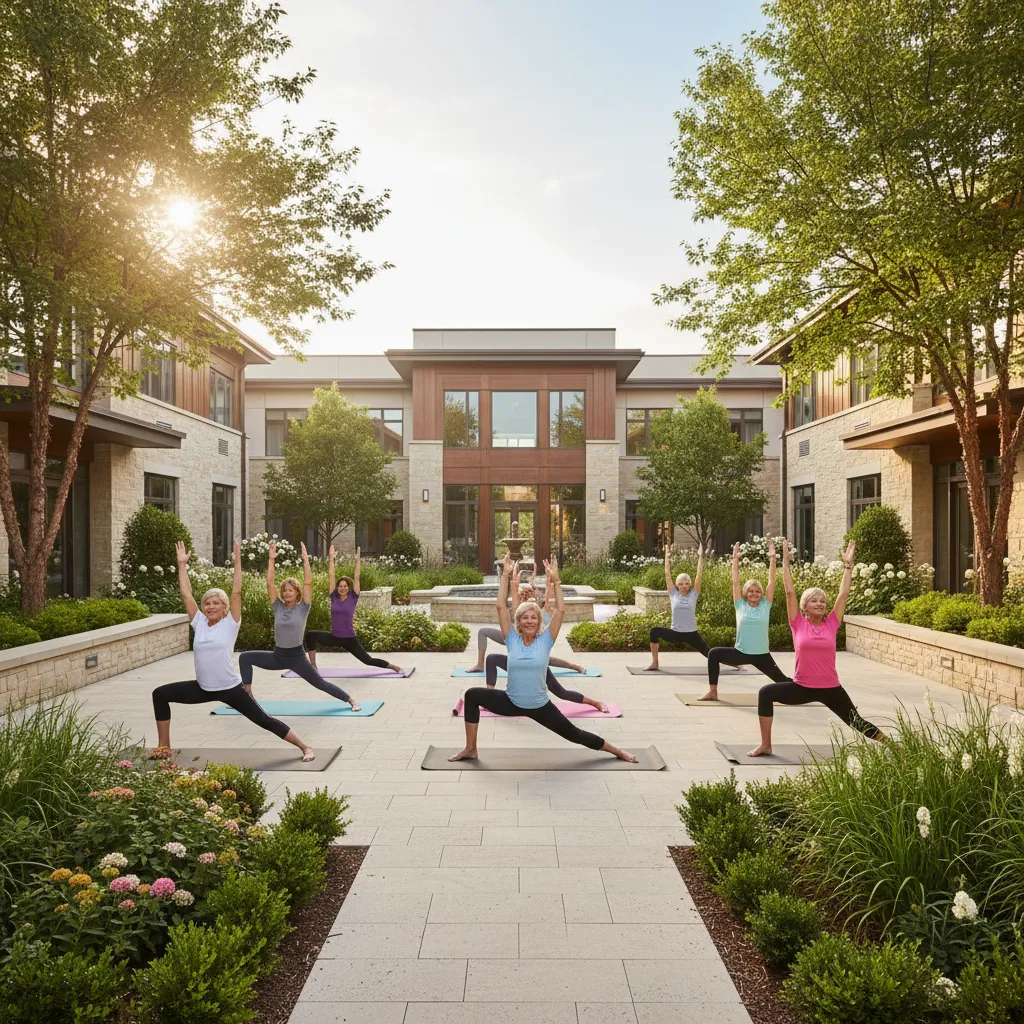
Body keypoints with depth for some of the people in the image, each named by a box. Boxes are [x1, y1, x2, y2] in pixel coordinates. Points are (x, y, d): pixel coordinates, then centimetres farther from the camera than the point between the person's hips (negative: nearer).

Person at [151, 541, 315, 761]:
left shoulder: (230, 624, -6)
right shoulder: (199, 623, 4)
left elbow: (236, 593, -14)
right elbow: (186, 594, 3)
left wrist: (237, 561, -17)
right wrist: (182, 564, 2)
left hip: (230, 688, -5)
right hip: (203, 688, 5)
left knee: (264, 721, -4)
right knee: (160, 694, 4)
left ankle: (305, 748, 6)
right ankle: (164, 746, 16)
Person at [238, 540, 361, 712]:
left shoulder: (302, 608, -7)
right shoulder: (278, 607, 1)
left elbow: (308, 582, -16)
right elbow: (269, 583, -6)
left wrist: (305, 559, -17)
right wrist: (271, 559, -10)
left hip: (297, 657, -4)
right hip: (277, 656, 4)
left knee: (321, 683, -5)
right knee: (245, 658, -2)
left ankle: (352, 701, 7)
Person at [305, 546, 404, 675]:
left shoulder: (353, 598, -5)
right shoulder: (334, 597, 0)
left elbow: (356, 578, -9)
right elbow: (331, 575, -2)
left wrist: (357, 560, -13)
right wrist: (331, 558, -3)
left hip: (349, 639, -3)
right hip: (334, 638, 3)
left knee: (368, 661, -1)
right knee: (310, 635, -14)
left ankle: (394, 667, 19)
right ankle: (313, 666, -5)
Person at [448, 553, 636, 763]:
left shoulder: (545, 640, -9)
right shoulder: (512, 639, -8)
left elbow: (560, 610, -17)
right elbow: (501, 606, -16)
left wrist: (555, 580, -23)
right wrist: (506, 575, -20)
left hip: (540, 706, -1)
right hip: (511, 702, 1)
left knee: (573, 734, 7)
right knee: (472, 695, -14)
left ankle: (616, 751, 29)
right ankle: (470, 749, -1)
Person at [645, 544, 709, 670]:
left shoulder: (693, 595, -2)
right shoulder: (673, 594, -1)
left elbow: (699, 574, -5)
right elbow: (667, 574, -2)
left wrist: (700, 556, -6)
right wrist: (667, 556, 0)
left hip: (691, 634, 0)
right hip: (675, 633, 0)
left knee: (709, 653, 2)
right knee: (655, 631, -20)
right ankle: (654, 663, -9)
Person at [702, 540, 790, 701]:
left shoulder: (765, 605, -1)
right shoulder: (740, 605, -1)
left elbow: (771, 582, -5)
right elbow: (735, 582, -5)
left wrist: (772, 558, -10)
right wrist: (735, 560, -10)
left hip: (761, 655, -1)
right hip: (741, 653, 1)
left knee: (781, 679, 10)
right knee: (714, 654, -11)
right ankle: (713, 692, -3)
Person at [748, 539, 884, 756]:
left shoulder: (831, 624, -1)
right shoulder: (799, 624, -5)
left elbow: (843, 593, -2)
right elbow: (790, 591, -8)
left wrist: (848, 564, -3)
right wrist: (786, 563, -8)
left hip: (830, 688, 1)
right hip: (802, 687, -1)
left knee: (857, 722, 11)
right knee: (766, 693, -19)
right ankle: (765, 745, -6)